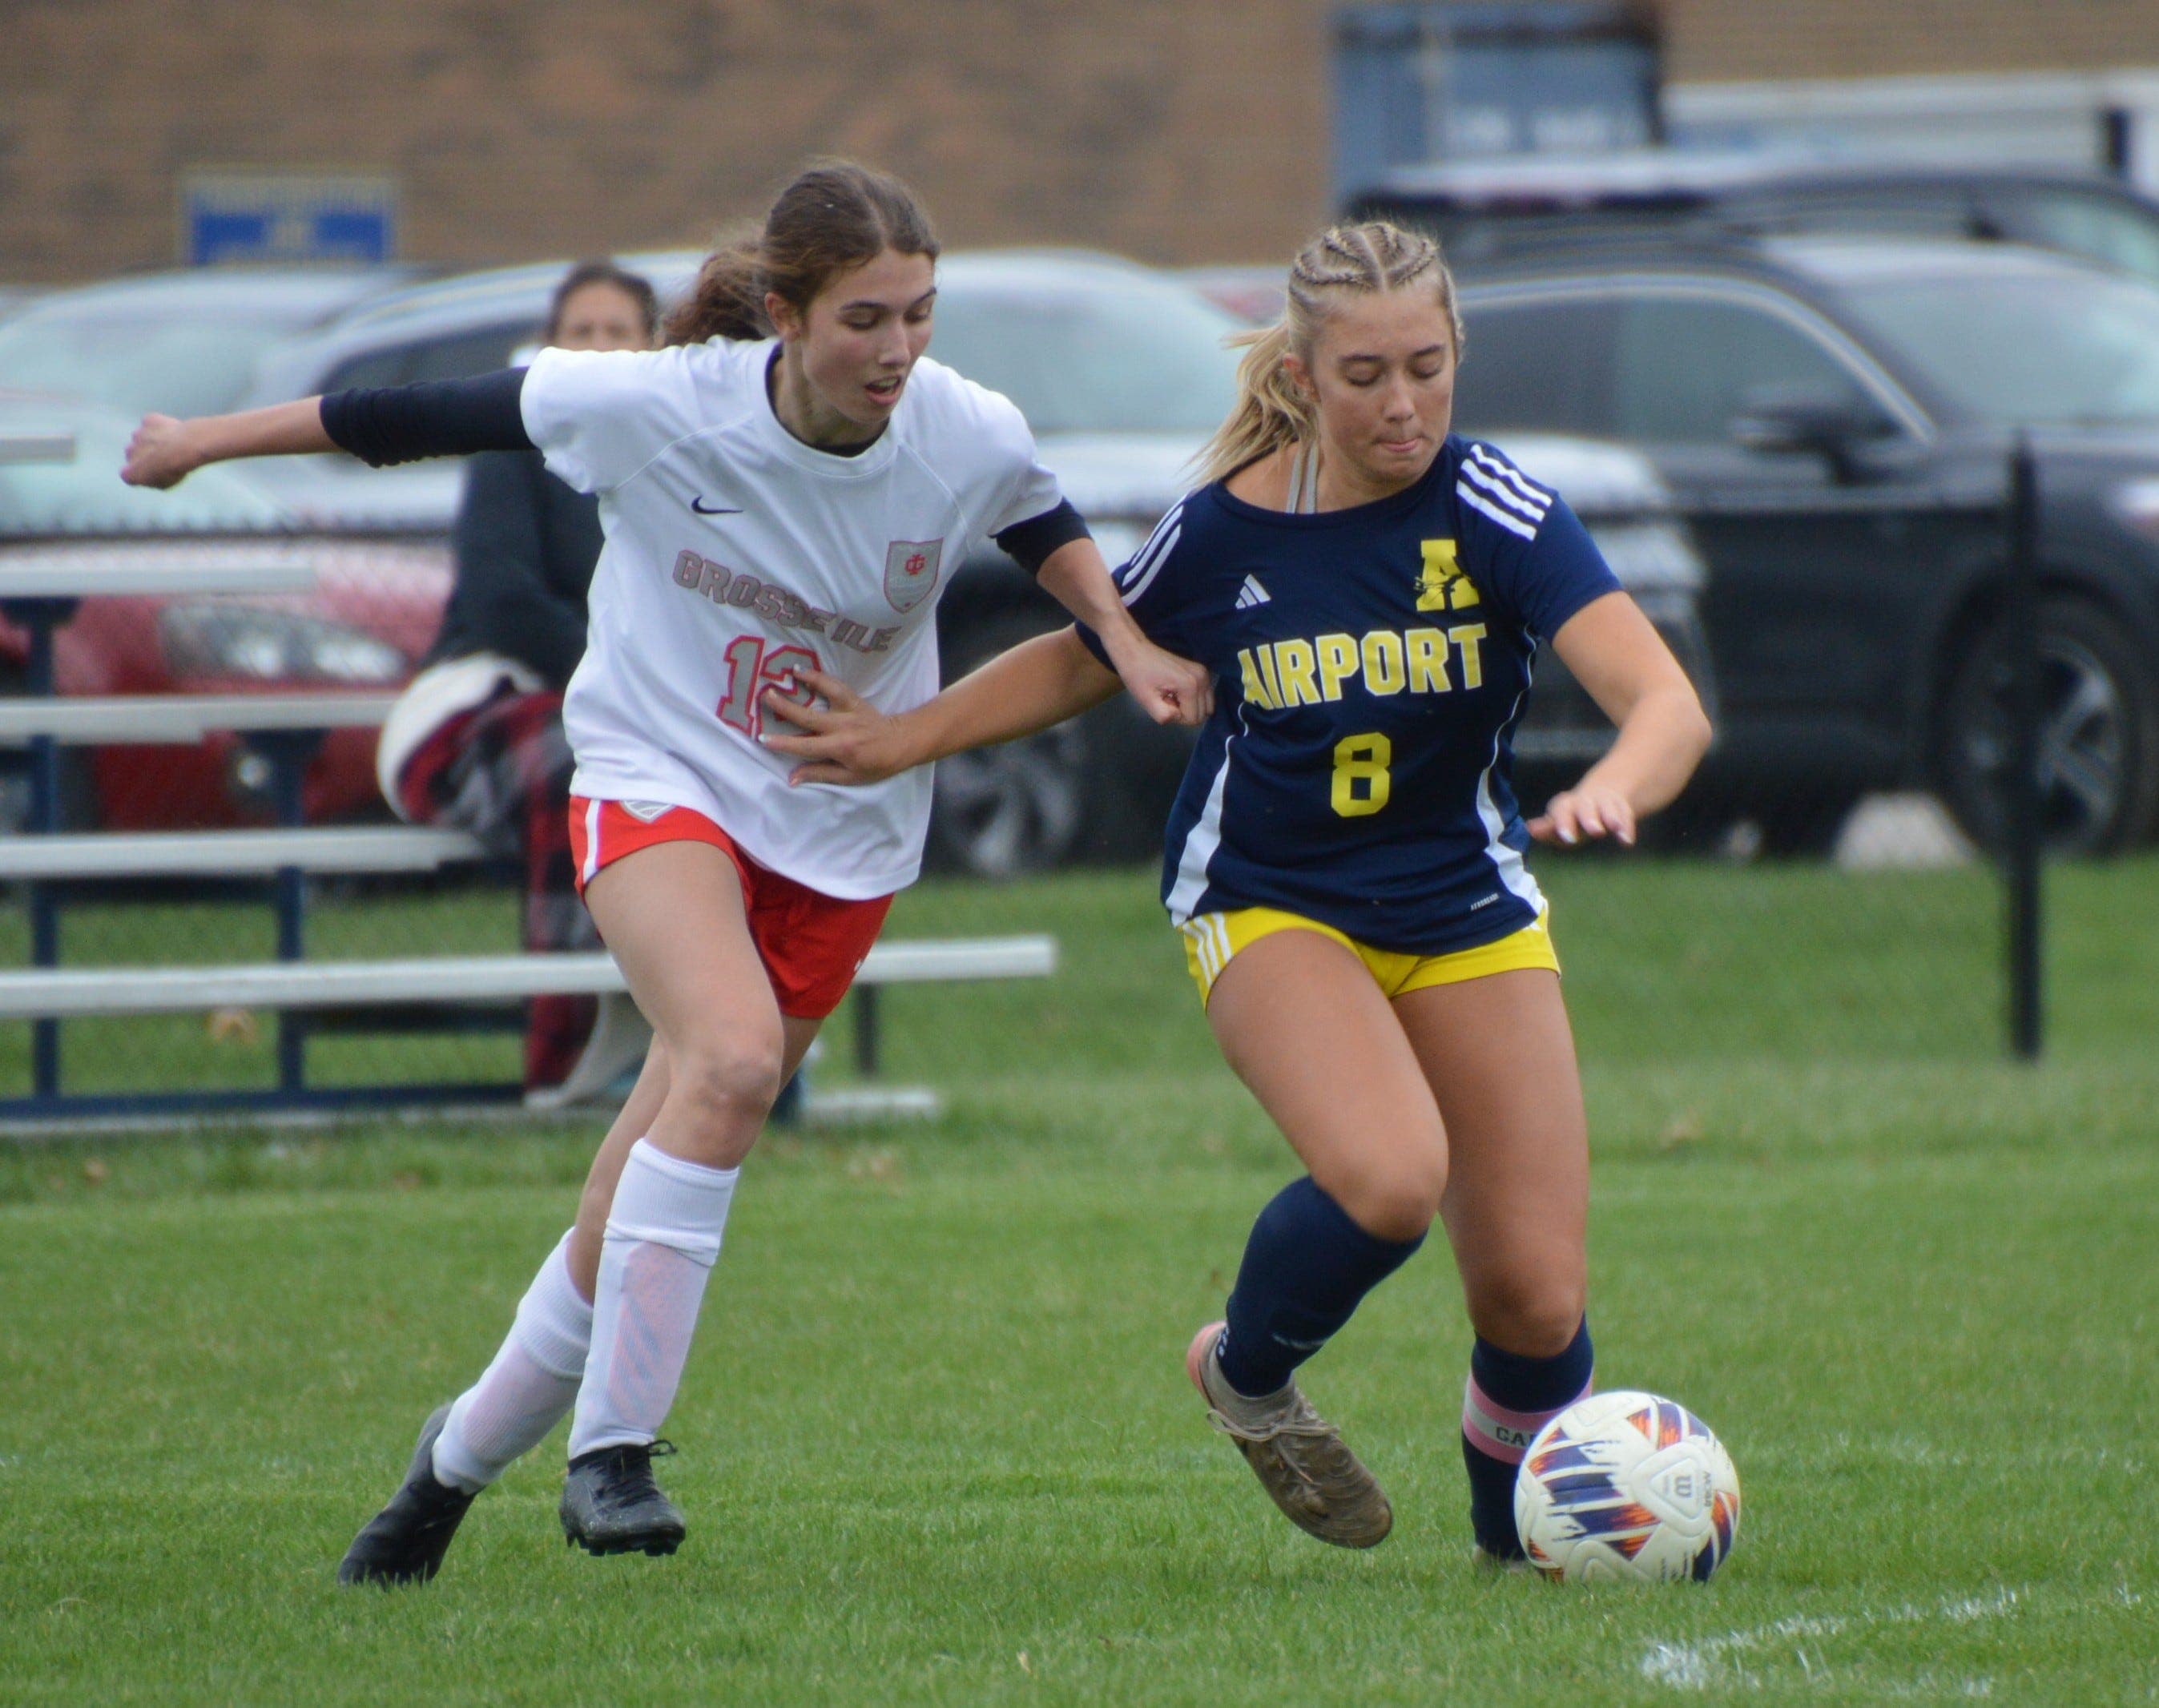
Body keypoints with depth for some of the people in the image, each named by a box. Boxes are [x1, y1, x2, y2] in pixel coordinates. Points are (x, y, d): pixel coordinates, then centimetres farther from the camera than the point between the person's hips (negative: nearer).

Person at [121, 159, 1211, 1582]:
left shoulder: (968, 440, -13)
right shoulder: (658, 407, -20)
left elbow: (1042, 523, 12)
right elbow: (434, 419, -7)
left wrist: (1125, 641, -5)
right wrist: (205, 444, 3)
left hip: (844, 835, 3)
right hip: (661, 778, -3)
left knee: (639, 1208, 3)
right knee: (733, 1057, -32)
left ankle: (465, 1453, 27)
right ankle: (612, 1445, -25)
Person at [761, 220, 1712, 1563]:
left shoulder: (1495, 512, -18)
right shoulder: (1225, 532, -12)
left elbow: (1669, 705, -29)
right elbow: (1083, 661, 10)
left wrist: (1612, 790, -50)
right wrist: (904, 740, 2)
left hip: (1468, 908, 1)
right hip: (1270, 901, -1)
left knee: (1537, 1296, -6)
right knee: (1387, 1177, -31)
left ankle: (1515, 1531, 25)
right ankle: (1248, 1373, 1)